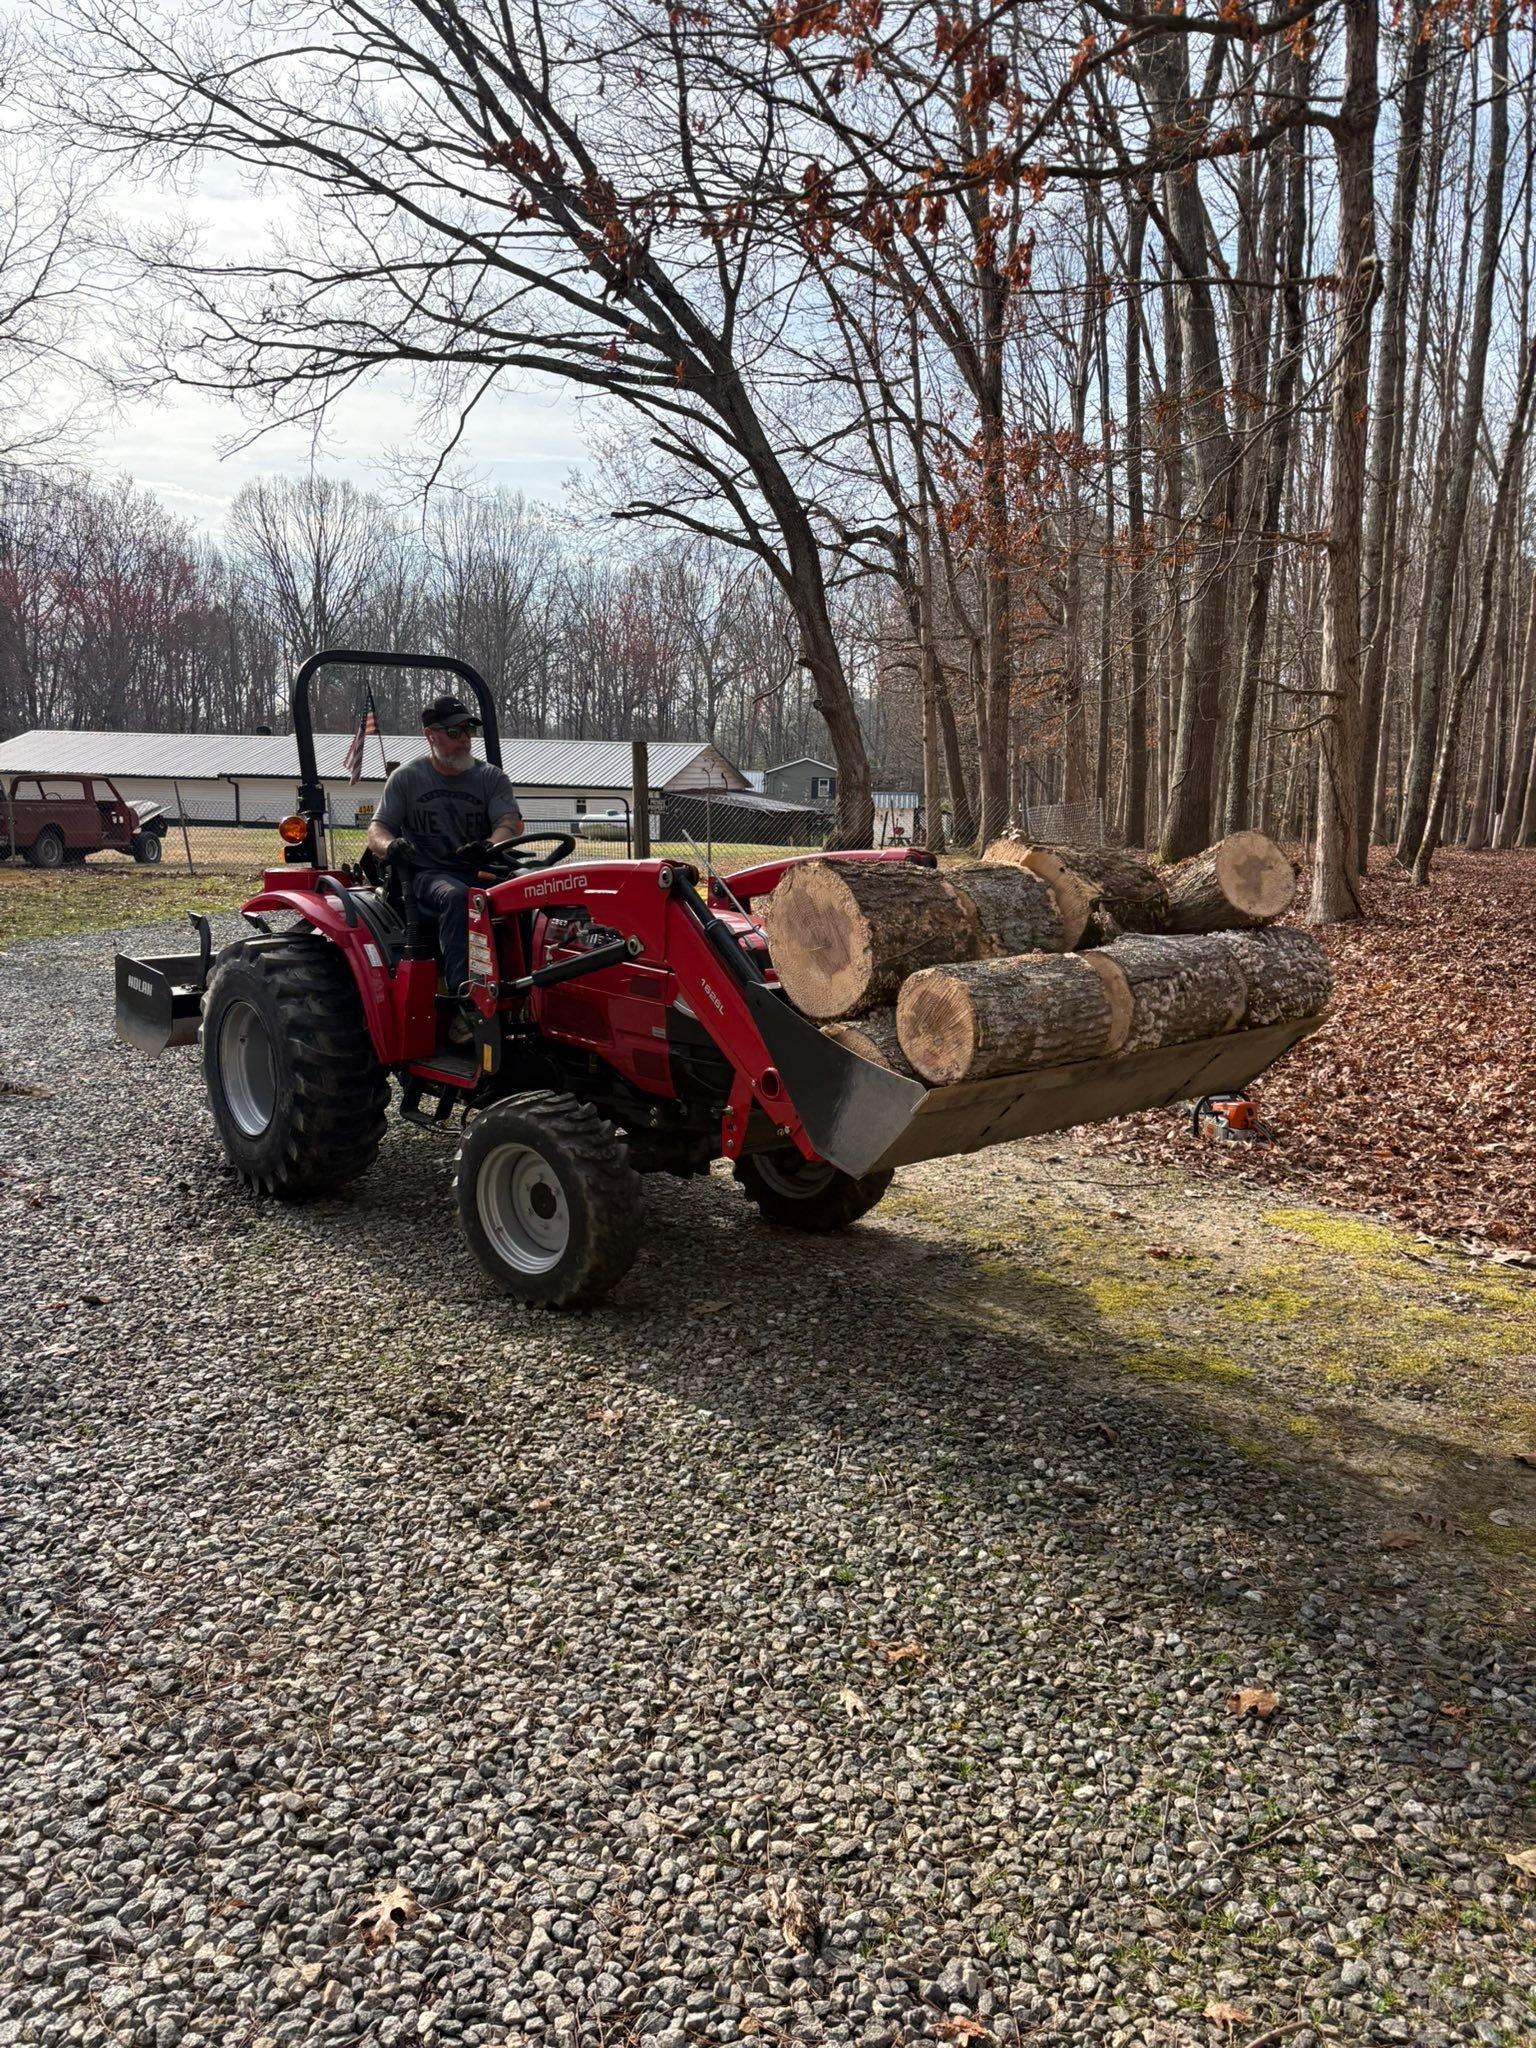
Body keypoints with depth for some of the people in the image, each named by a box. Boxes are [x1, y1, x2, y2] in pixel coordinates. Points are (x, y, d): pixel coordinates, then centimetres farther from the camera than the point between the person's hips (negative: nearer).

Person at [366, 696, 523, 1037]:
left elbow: (511, 822, -5)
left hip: (480, 872, 2)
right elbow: (377, 830, 4)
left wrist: (489, 846, -31)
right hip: (426, 875, -2)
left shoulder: (491, 778, 12)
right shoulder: (406, 778, 10)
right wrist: (390, 845, -23)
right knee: (456, 897, -38)